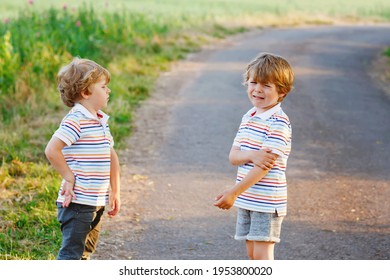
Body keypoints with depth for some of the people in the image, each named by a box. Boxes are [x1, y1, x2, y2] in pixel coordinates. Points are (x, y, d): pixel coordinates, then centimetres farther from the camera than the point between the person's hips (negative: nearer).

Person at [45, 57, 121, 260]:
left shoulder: (101, 121, 13)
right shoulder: (75, 120, -16)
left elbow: (112, 157, 21)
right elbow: (52, 150, -26)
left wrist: (115, 191, 17)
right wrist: (69, 177, -16)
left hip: (97, 203, 9)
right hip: (77, 203, -9)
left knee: (85, 252, 19)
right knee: (71, 253, -8)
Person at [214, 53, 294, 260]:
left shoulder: (278, 122, -16)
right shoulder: (248, 118, 9)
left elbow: (265, 164, -22)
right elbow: (233, 156, 3)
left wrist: (234, 192, -25)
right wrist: (251, 155, -21)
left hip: (267, 202, -8)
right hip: (246, 200, 8)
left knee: (262, 254, -7)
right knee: (252, 253, 14)